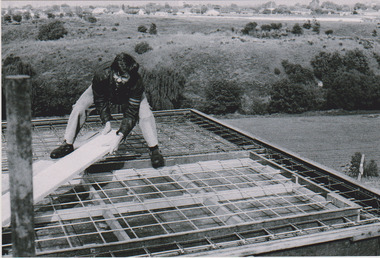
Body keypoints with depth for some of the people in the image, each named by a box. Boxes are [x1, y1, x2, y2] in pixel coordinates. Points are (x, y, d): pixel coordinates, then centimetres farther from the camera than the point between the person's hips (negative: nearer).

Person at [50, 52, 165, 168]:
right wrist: (107, 122, -29)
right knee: (79, 107, -13)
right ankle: (67, 145, 4)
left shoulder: (137, 83, -41)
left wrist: (120, 135, -42)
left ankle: (154, 150, -9)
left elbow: (131, 113, -34)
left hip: (129, 94, -1)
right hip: (104, 91, 1)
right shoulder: (101, 74, -40)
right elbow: (100, 101, -21)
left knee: (145, 113, -25)